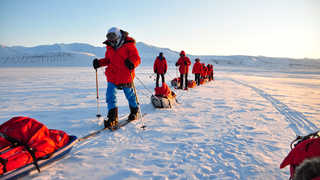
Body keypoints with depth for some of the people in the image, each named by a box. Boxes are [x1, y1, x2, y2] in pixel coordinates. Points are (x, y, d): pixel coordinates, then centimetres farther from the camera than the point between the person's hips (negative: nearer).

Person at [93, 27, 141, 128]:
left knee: (130, 94, 12)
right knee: (110, 96, -5)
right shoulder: (109, 47, 11)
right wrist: (99, 63, 4)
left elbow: (136, 58, -12)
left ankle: (134, 111, 38)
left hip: (125, 76, -4)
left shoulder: (128, 45, -6)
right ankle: (112, 118, 0)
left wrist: (131, 63, -33)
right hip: (112, 76, 5)